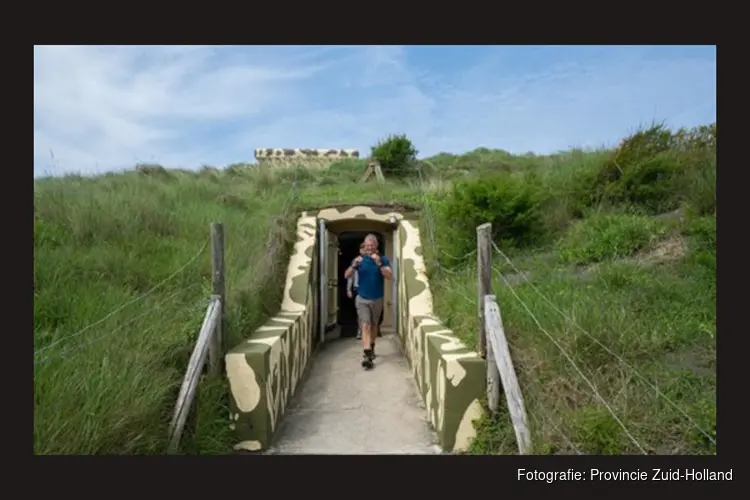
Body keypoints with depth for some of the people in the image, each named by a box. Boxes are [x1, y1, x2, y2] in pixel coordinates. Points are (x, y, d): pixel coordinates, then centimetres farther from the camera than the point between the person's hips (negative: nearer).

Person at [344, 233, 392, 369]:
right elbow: (346, 275, -8)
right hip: (362, 299, -1)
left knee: (374, 325, 18)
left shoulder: (383, 259, -7)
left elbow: (390, 276, -20)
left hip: (377, 299, 1)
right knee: (365, 326, -11)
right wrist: (354, 265, -27)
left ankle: (371, 348, 39)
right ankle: (367, 355, -17)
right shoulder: (360, 259, -4)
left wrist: (379, 263, -32)